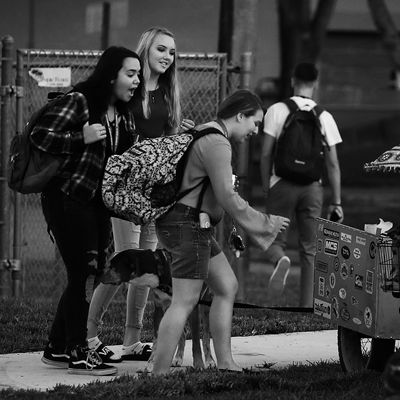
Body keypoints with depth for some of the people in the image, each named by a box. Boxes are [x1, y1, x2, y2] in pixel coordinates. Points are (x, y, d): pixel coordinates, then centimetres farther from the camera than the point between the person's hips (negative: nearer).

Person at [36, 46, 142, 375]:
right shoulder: (79, 101, -14)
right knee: (83, 275, -7)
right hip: (67, 198, -8)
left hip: (97, 202, 8)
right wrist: (82, 137, -26)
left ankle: (57, 349, 21)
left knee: (91, 275, 10)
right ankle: (78, 354, 0)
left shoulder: (124, 114, 10)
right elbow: (41, 136, -18)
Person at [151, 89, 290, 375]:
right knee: (185, 301, -11)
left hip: (197, 226, 11)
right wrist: (265, 223, -9)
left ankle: (225, 363, 16)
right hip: (188, 225, -11)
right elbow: (228, 198, -20)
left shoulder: (206, 135, 19)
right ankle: (159, 373, -12)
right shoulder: (217, 143, -16)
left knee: (227, 287, 14)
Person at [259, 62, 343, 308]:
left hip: (282, 184, -1)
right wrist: (337, 202, 8)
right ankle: (307, 306, 6)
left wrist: (266, 187, 8)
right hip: (312, 187, 1)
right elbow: (333, 163, 3)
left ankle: (281, 260, -26)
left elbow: (266, 154, -4)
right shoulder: (324, 117, 2)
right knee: (310, 249, 9)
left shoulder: (277, 111, -2)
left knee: (276, 240, 9)